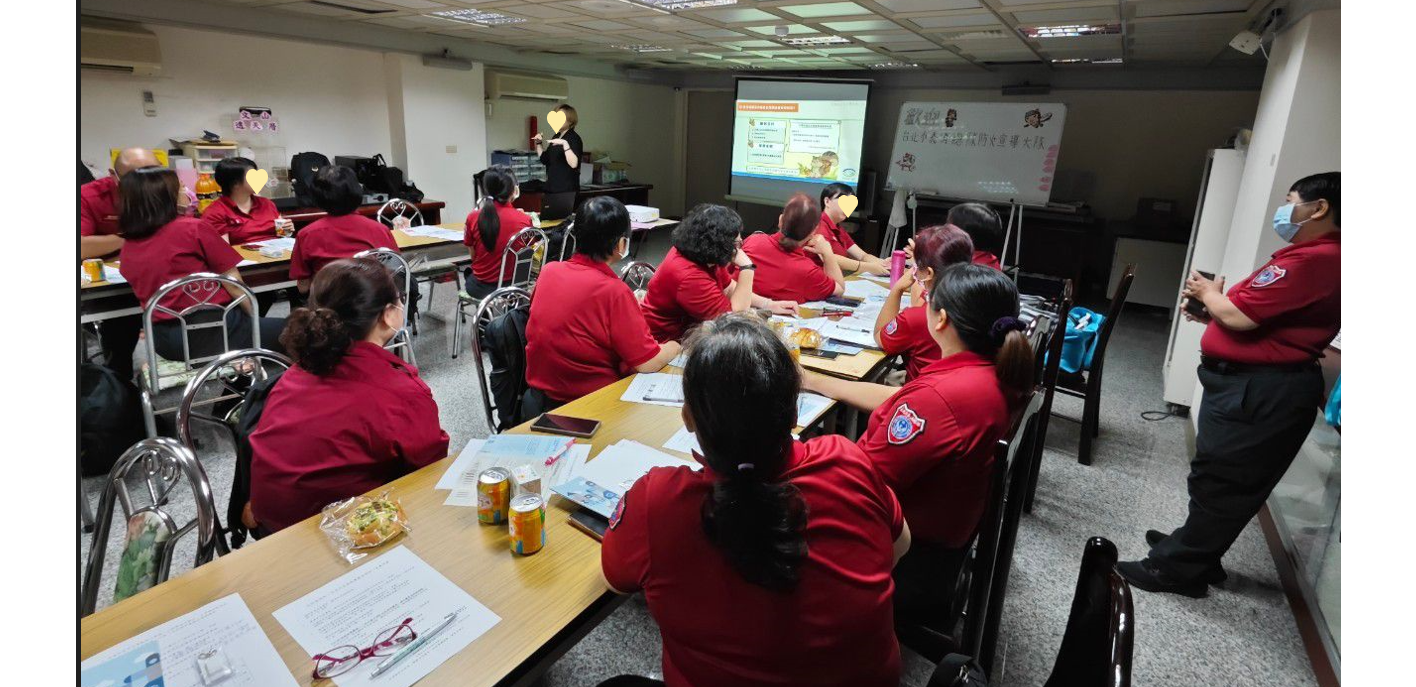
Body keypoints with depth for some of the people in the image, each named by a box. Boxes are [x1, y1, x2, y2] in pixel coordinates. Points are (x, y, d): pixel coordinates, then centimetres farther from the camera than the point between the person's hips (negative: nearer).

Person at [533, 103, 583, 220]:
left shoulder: (574, 138, -9)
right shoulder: (555, 137, 14)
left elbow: (573, 164, -25)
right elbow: (544, 160, 22)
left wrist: (565, 144, -32)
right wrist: (538, 143, 11)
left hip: (566, 190, -8)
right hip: (551, 189, 8)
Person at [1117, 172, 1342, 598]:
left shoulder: (1315, 259, -19)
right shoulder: (1314, 255, 17)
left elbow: (1240, 317, -23)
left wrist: (1209, 292, -4)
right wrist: (1210, 311, 6)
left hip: (1259, 391, -11)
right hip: (1256, 384, 11)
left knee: (1219, 482, -2)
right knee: (1223, 480, 18)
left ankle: (1176, 568, 8)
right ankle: (1194, 548, 31)